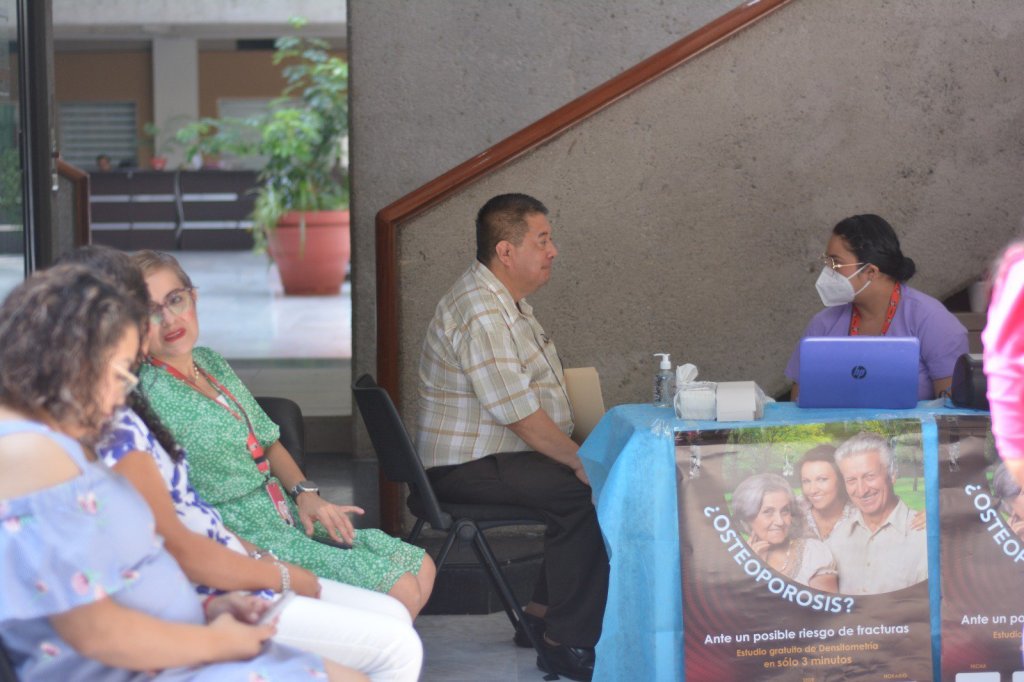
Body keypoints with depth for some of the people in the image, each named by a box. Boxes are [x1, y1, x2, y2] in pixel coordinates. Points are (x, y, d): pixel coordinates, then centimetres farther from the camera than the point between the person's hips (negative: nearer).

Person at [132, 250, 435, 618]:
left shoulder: (211, 363, 10)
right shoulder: (153, 396, -17)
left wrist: (305, 492, 0)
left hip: (289, 517, 9)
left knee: (420, 569, 5)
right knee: (400, 591, -16)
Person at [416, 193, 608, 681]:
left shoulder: (508, 301, 13)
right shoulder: (479, 315, -22)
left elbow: (530, 388, 18)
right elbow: (521, 415, -25)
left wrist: (582, 452, 8)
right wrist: (580, 461, -16)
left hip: (496, 455, 11)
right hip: (467, 470, -11)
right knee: (588, 493, -23)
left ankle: (542, 613, 11)